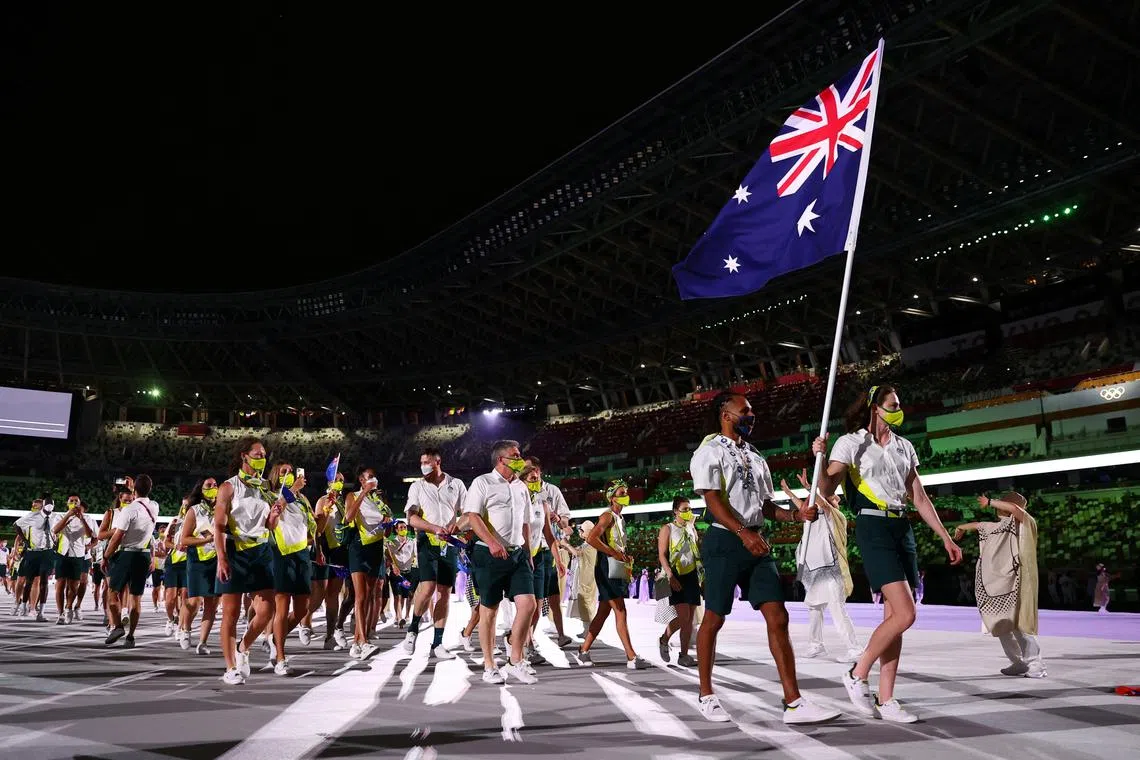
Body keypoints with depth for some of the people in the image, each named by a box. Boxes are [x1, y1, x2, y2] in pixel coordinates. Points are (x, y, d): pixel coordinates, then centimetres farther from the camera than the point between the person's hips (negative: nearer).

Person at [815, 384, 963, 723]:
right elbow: (826, 490, -9)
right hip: (873, 528, -7)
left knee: (894, 616, 4)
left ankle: (885, 700, 10)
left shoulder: (903, 446, 15)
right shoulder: (852, 442, -2)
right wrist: (820, 460, -27)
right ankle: (857, 674, 1)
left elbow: (920, 497, 18)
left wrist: (945, 537, 15)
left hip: (902, 528, 7)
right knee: (905, 614, -16)